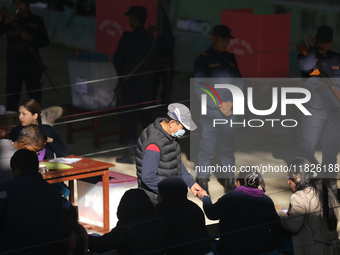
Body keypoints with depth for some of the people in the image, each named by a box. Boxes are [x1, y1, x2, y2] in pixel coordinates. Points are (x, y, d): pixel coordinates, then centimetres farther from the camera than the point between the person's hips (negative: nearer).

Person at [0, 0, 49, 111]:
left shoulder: (37, 21, 3)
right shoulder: (10, 19, 4)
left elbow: (45, 41, 3)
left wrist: (32, 39, -16)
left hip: (32, 65, 0)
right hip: (14, 64, 0)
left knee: (35, 96, 4)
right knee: (12, 96, 1)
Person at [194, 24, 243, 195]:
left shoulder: (230, 58, 14)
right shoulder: (203, 59, -2)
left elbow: (239, 83, 14)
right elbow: (200, 88, -8)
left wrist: (231, 102, -3)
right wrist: (219, 105, -11)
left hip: (230, 111, 5)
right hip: (210, 111, -5)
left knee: (229, 149, 9)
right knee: (207, 150, -4)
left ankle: (229, 181, 18)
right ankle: (202, 181, 4)